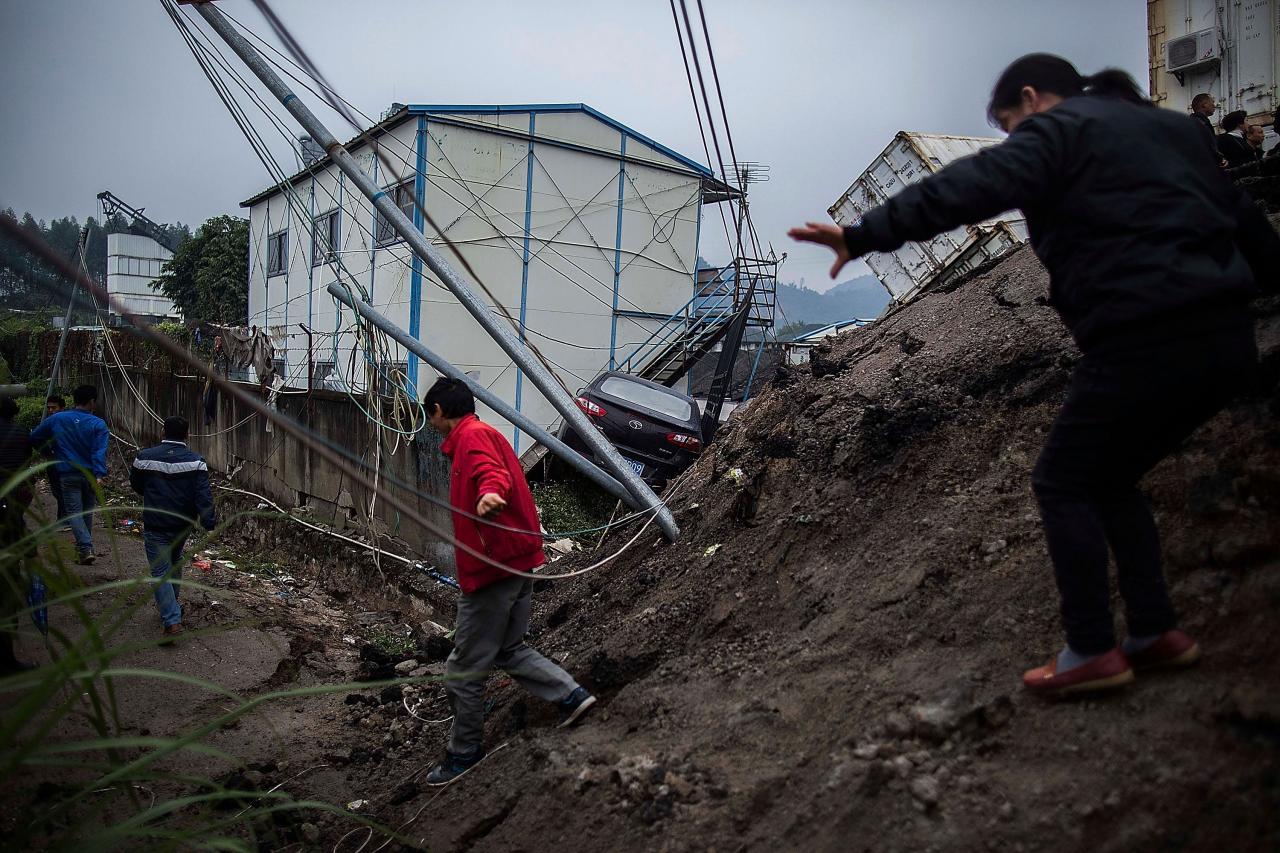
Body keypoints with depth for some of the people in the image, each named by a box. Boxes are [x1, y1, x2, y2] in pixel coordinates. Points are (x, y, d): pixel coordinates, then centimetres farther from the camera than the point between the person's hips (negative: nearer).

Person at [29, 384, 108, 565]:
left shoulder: (55, 420, 1)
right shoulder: (98, 424, -7)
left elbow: (34, 439, 9)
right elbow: (99, 452, -18)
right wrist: (99, 476, -25)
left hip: (68, 474, 0)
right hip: (89, 474, 0)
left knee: (73, 511, 0)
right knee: (87, 510, 17)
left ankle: (86, 547, -16)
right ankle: (84, 543, 29)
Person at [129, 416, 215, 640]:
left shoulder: (144, 457, -5)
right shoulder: (195, 461, -9)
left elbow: (136, 485, 13)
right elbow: (203, 495, -18)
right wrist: (209, 521, -19)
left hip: (154, 527, -2)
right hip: (182, 526, 2)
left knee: (160, 572, 0)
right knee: (175, 562, 26)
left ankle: (172, 620, -12)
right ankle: (169, 606, 40)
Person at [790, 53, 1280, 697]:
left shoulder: (1057, 130, -1)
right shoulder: (1170, 128, 24)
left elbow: (966, 188, -18)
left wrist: (865, 235, -23)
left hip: (1146, 343, -9)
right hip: (1227, 340, 9)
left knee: (1063, 482, 5)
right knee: (1110, 479, 21)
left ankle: (1092, 651, 5)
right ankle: (1156, 633, 21)